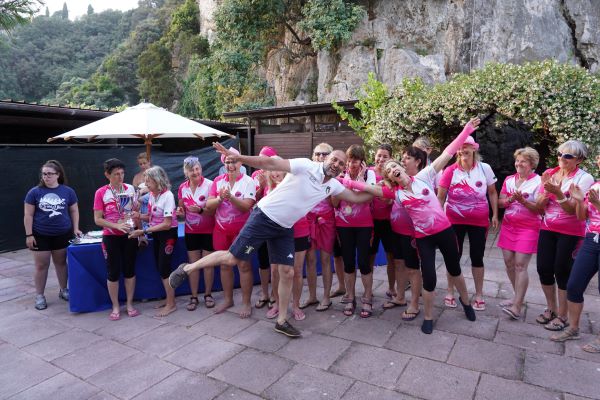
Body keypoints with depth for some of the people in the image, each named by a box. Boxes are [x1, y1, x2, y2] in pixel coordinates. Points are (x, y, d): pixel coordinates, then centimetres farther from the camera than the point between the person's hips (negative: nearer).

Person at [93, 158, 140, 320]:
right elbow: (98, 219, -6)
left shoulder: (130, 189, 0)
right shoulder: (101, 193, -6)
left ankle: (129, 304, 22)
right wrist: (117, 226, -20)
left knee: (129, 269, 9)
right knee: (113, 272, 5)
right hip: (111, 237, -2)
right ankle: (115, 307, 20)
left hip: (129, 235, 2)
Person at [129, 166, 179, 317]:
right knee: (160, 267, 12)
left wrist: (144, 231, -23)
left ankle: (171, 304, 10)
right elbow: (151, 216, 7)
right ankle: (169, 299, 27)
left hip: (168, 234, -7)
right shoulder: (152, 195, 1)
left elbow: (167, 224, -22)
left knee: (164, 268, -4)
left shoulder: (168, 196, -20)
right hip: (157, 234, 7)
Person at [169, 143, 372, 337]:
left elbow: (356, 198, 14)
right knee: (232, 258, -3)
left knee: (287, 273, 5)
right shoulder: (306, 166, -17)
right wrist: (239, 157, -33)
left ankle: (282, 321, 22)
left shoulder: (333, 185, 4)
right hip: (264, 217, -6)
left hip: (285, 228, 6)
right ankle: (187, 268, 20)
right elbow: (272, 164, -25)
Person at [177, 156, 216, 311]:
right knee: (193, 264, 10)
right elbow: (181, 208, 13)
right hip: (191, 231, 4)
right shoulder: (182, 188, 0)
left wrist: (200, 210, -31)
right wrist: (180, 212, -10)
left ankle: (208, 295, 23)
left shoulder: (209, 185, -15)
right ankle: (194, 297, 21)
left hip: (208, 231, -4)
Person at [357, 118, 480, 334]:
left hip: (444, 230, 0)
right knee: (428, 278, -1)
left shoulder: (423, 177, -4)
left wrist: (466, 130, -8)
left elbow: (447, 154, -6)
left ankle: (465, 301, 47)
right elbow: (370, 188, -6)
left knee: (454, 269, 18)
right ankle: (428, 318, 21)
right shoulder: (395, 192, 0)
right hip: (423, 237, 0)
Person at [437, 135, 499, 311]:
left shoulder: (485, 168, -3)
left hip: (479, 221, 1)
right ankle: (450, 292, 25)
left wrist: (495, 214, 3)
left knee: (477, 257, 9)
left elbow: (492, 192, 6)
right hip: (455, 220, -1)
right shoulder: (450, 171, -8)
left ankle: (479, 294, 27)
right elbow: (440, 196, -5)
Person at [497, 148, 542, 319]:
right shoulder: (509, 179, 9)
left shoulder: (539, 181, -6)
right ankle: (518, 297, 25)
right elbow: (500, 202, 7)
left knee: (520, 264, -10)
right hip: (508, 225, 6)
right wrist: (511, 199, -13)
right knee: (509, 262, 7)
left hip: (528, 227, -5)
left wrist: (523, 201, -24)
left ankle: (517, 307, -7)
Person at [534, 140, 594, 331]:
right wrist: (546, 191, -15)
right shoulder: (550, 173, 3)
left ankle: (562, 316, 17)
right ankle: (551, 309, 26)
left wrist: (558, 192, -29)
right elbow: (540, 206, 3)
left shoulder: (584, 178, -9)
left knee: (562, 271, 0)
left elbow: (573, 209, -16)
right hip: (547, 229, 4)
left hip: (570, 232, -4)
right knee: (543, 268, 4)